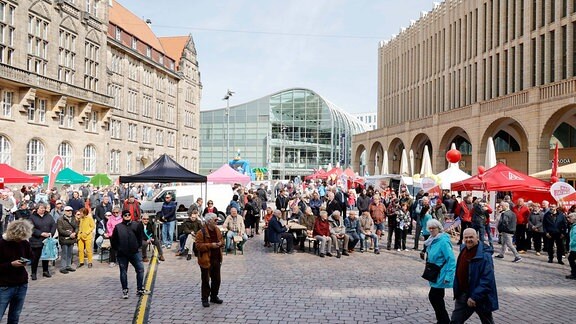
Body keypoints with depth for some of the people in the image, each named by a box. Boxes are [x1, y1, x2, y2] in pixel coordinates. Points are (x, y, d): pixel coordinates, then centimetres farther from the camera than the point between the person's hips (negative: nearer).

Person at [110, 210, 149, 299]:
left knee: (140, 269, 2)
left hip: (135, 252, 1)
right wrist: (117, 249, 1)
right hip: (122, 254, -1)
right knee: (123, 272, 9)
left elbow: (140, 237, 6)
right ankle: (125, 291, 22)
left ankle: (140, 289, 14)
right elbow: (113, 240, 4)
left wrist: (138, 246, 0)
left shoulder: (136, 225, 0)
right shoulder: (118, 227, -1)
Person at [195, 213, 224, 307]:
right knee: (206, 280, 3)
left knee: (216, 279, 14)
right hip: (206, 260, -7)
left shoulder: (217, 230, 6)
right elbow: (198, 245, -19)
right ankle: (205, 299, 15)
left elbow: (221, 239, 19)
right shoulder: (201, 232, -16)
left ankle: (214, 296, 29)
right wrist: (210, 245, -25)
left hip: (216, 259, 7)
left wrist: (220, 243, -4)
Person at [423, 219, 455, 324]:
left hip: (441, 275, -9)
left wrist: (448, 277, -24)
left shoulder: (443, 241, -20)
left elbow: (451, 259, -22)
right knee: (437, 298, 17)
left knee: (433, 296, -5)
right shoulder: (432, 240, 7)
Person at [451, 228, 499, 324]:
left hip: (480, 298, -7)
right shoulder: (463, 250, 3)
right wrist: (457, 292, 14)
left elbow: (487, 280, -26)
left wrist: (475, 297, -26)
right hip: (463, 295, 7)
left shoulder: (484, 255, -21)